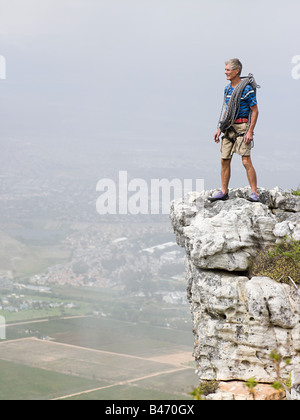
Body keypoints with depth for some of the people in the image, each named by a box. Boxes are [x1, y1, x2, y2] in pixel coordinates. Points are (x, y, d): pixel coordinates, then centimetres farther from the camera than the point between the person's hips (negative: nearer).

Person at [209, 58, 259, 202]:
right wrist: (220, 129, 15)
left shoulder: (247, 88, -11)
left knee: (246, 161, -11)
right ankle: (224, 192, 15)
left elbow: (255, 111, -10)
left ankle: (254, 193, -4)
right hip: (229, 128, 7)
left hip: (242, 128, -7)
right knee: (224, 160, 6)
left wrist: (250, 132, -17)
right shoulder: (227, 89, 12)